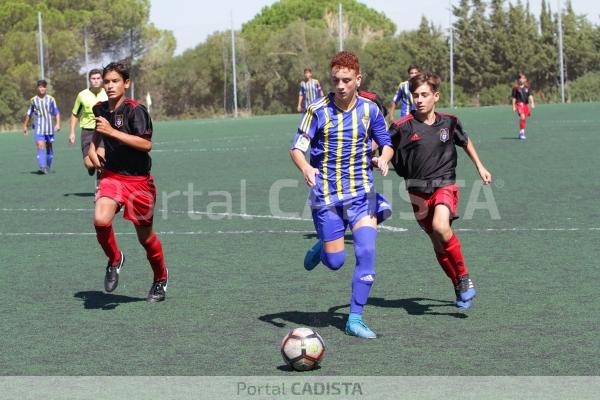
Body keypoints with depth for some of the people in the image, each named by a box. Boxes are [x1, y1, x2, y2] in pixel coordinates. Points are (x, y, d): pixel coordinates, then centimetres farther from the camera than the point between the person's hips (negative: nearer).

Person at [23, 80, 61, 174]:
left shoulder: (51, 99, 2)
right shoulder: (33, 100, 5)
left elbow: (57, 113, 2)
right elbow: (29, 114, 17)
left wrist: (58, 124, -10)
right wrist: (25, 125, 23)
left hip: (49, 127, 1)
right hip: (38, 128, -1)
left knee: (49, 146, 12)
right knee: (40, 146, -16)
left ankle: (48, 167, 28)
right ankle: (42, 167, -26)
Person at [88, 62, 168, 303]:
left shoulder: (135, 110, -14)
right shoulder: (100, 109, 3)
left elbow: (146, 144, -26)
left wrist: (111, 131, -29)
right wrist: (93, 149, 11)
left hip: (138, 180, -3)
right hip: (111, 176, 3)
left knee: (145, 237, 9)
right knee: (101, 221, -25)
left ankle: (161, 279, 36)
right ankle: (114, 260, 4)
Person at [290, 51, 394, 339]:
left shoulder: (369, 109, 0)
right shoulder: (318, 111, -7)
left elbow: (386, 143, 11)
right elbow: (297, 148, -9)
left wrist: (383, 158, -13)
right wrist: (306, 168, -31)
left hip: (362, 193, 2)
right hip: (326, 194, -2)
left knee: (366, 252, -13)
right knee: (335, 262, 0)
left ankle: (355, 319, -2)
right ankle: (321, 249, 38)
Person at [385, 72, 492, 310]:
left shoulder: (449, 122, 1)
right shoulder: (403, 127, -9)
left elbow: (465, 141, 21)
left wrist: (480, 167, 26)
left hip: (444, 186, -1)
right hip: (418, 191, 1)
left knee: (441, 227, -29)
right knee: (438, 245, 8)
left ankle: (464, 278, -13)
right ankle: (461, 289, 28)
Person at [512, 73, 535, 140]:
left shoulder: (527, 87, 5)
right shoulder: (516, 88, -1)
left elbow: (530, 95, -3)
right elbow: (514, 97, 3)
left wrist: (532, 103, -17)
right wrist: (514, 106, 2)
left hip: (526, 104, 4)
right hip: (519, 103, -4)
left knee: (524, 119, 10)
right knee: (522, 117, -23)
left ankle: (521, 133, 25)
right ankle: (522, 132, -18)